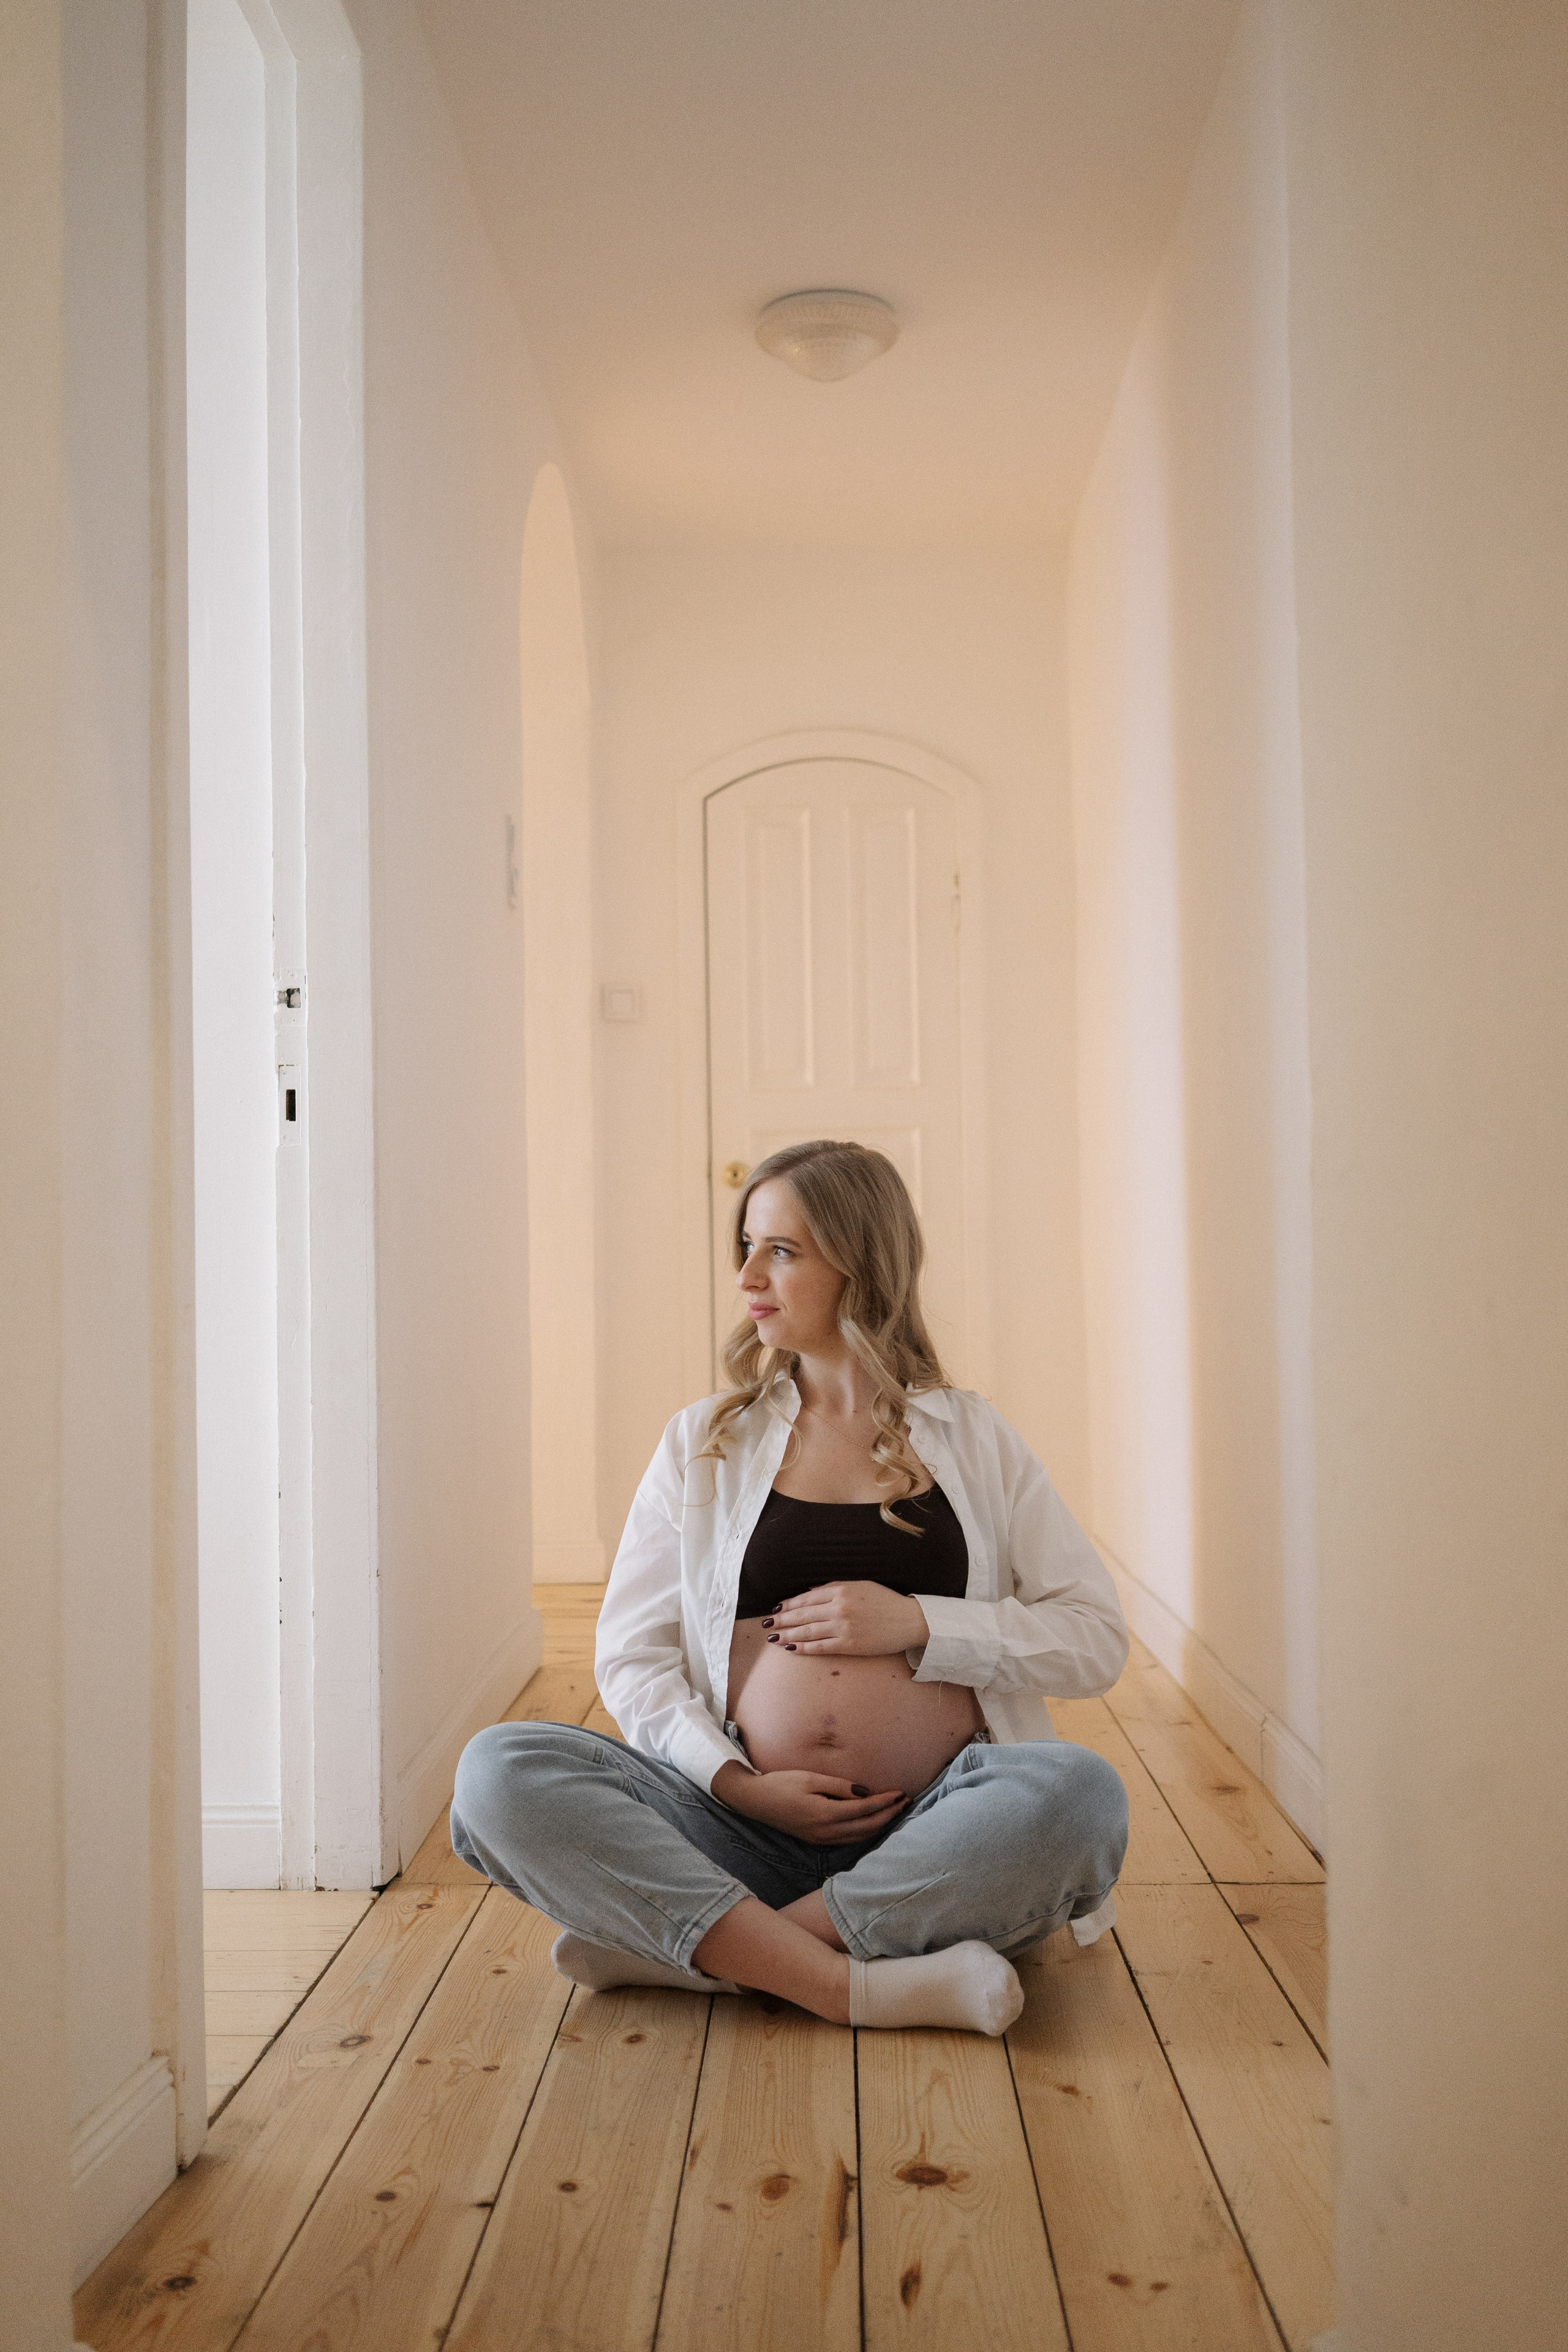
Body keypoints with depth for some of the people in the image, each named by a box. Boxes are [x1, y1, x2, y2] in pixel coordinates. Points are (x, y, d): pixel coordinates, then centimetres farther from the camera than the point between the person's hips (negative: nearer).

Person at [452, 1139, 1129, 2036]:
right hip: (753, 1827, 1)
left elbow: (1097, 1637, 6)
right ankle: (854, 1984, -29)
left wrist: (918, 1625, -7)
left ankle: (695, 1949, -22)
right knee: (502, 1772, -22)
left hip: (937, 1831, 0)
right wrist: (737, 1785, -8)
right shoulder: (704, 1442, 13)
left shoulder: (971, 1438, 11)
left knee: (1079, 1793, -33)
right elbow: (632, 1657, 9)